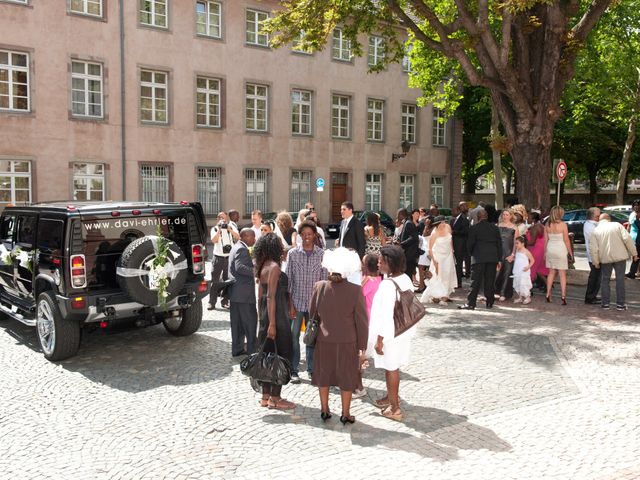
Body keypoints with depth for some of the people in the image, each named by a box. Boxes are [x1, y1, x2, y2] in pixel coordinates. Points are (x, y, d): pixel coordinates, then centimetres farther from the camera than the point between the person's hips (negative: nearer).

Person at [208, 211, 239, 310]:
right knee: (215, 280, -4)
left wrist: (229, 229, -17)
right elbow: (213, 240, -11)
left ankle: (225, 301, 14)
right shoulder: (214, 229, 5)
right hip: (218, 257, -1)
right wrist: (219, 230, -16)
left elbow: (238, 237, -6)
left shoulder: (231, 227, 9)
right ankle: (212, 303, -1)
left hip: (230, 257, 1)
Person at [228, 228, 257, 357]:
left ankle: (237, 349, 18)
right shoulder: (242, 249, -15)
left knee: (237, 323, 13)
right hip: (243, 293, -10)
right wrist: (255, 272, -31)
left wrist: (253, 268, 16)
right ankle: (252, 350, 3)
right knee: (250, 322, -2)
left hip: (235, 293, 10)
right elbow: (239, 267, -28)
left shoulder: (236, 248, 16)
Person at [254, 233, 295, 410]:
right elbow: (271, 296, -20)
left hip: (266, 315, 9)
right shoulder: (274, 267, -16)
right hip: (277, 316, -9)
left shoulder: (262, 267, 10)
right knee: (282, 356, 0)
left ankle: (266, 396, 20)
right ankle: (275, 398, 5)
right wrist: (272, 323, -20)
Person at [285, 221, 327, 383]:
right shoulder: (293, 253, -1)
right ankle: (293, 370, 13)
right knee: (294, 336, 2)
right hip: (296, 301, 0)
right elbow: (288, 278, 0)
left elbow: (324, 279, 2)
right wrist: (289, 302, -4)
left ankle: (312, 369, 22)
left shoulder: (322, 254, -1)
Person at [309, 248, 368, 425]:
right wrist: (362, 347, -2)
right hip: (348, 342, -2)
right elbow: (361, 321, -12)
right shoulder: (356, 290, -17)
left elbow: (312, 313, 2)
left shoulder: (319, 287, -11)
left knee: (324, 375, 19)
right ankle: (345, 414, 24)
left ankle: (324, 410, 31)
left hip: (324, 340, 2)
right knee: (347, 378, 14)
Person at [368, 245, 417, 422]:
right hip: (402, 332, 8)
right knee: (393, 367, 23)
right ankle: (392, 396, 40)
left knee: (391, 368, 5)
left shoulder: (388, 285, -26)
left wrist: (379, 339, -17)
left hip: (390, 334, -8)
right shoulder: (406, 279, -1)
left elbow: (386, 314, -25)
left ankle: (395, 408, 16)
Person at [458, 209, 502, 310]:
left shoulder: (473, 228, -5)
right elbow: (499, 244, 10)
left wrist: (471, 253, 14)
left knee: (476, 281, -4)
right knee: (490, 281, 8)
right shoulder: (495, 228, 9)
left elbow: (470, 244, -6)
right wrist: (499, 259, 14)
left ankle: (471, 303, -6)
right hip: (493, 258, 4)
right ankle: (489, 303, 13)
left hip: (479, 258, -4)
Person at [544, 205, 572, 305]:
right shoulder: (563, 225, -11)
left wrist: (545, 252, 14)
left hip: (550, 249, 4)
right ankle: (563, 296, -3)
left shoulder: (547, 225, 0)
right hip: (561, 249, -4)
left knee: (551, 273, 15)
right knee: (562, 274, 1)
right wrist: (570, 252, 1)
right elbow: (566, 240, -8)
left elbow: (545, 240, 5)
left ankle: (548, 294, 15)